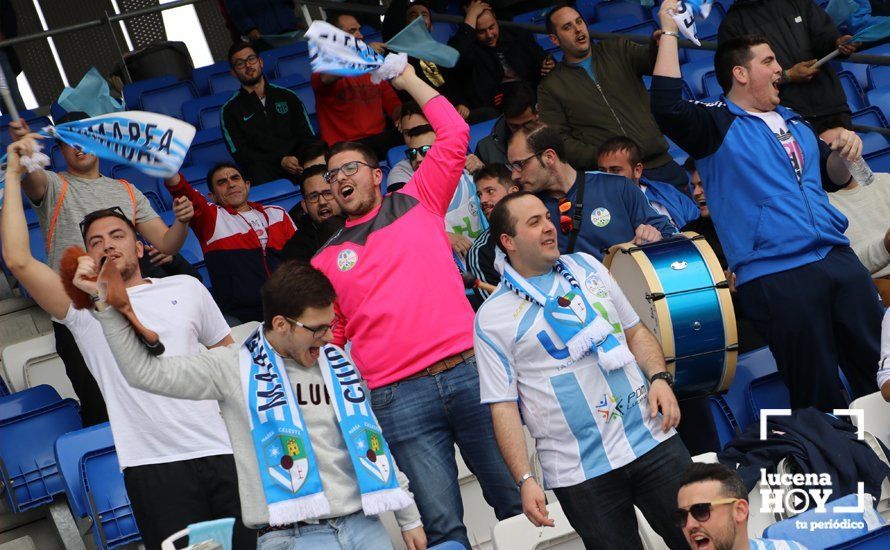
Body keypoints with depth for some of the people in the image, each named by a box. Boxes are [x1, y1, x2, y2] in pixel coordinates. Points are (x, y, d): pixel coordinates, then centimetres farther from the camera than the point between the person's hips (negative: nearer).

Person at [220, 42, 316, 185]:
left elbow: (308, 137, 14)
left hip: (298, 165, 1)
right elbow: (239, 154, 2)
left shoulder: (287, 96, 20)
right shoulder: (230, 110, 12)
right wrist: (281, 161, -14)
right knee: (259, 169, -40)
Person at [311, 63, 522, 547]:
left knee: (516, 499, 4)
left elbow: (454, 134, 9)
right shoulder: (325, 261, 15)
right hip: (398, 397, 0)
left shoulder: (417, 203, 13)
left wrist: (408, 79, 14)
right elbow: (326, 340, 15)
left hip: (468, 370, 0)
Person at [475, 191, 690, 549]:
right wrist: (525, 480, -12)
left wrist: (659, 378, -2)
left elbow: (635, 331, 17)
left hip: (652, 439, 4)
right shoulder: (492, 317, -3)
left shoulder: (586, 266, 11)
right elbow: (503, 406, -4)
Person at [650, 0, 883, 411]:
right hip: (774, 276, -6)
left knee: (876, 367, 10)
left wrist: (843, 153, 5)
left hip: (838, 257, 7)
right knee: (818, 395, 1)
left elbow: (832, 177, 28)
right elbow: (667, 107, -19)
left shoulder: (794, 123, 22)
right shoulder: (717, 125, 0)